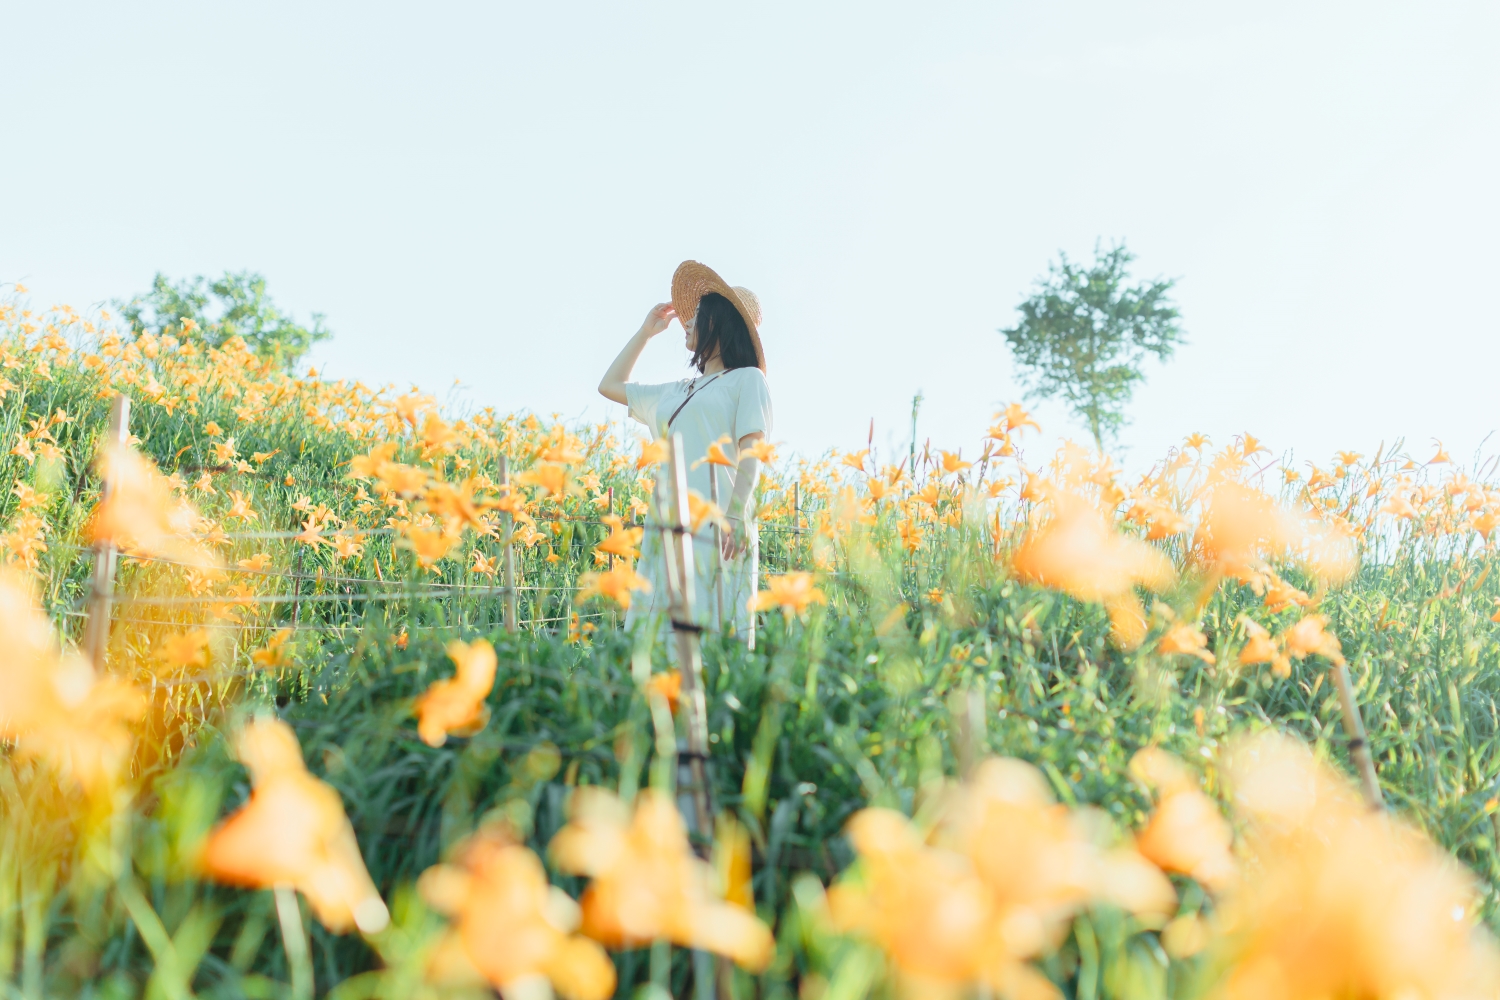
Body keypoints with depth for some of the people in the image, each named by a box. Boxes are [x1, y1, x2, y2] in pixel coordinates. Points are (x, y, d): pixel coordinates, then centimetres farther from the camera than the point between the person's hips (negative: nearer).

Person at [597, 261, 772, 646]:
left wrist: (735, 516, -19)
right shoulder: (675, 392, 25)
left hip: (716, 527, -7)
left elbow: (751, 452, -6)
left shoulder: (746, 379, 5)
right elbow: (609, 386, 36)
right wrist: (646, 331, 33)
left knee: (712, 629, -11)